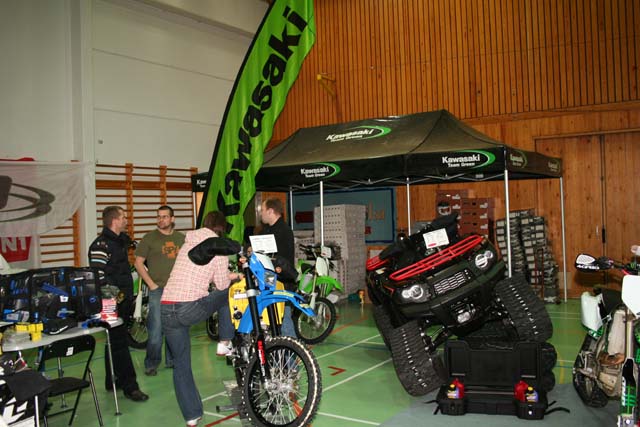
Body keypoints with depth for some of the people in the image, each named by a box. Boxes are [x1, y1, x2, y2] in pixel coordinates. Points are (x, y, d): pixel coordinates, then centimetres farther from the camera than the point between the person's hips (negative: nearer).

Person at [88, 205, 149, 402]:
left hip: (123, 300, 10)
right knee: (119, 343, -6)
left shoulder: (121, 240, 15)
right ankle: (129, 386, -3)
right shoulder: (101, 244, -15)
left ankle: (112, 381, 27)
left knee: (116, 341, 16)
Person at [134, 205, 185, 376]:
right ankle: (151, 364, 6)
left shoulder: (182, 238, 11)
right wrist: (151, 284, -8)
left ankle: (172, 360, 22)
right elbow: (138, 263, -1)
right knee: (156, 329, -6)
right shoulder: (149, 238, 0)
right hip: (158, 290, -4)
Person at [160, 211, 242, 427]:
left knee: (181, 364, 16)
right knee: (226, 294, 24)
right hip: (192, 309, -5)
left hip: (166, 310, 5)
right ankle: (226, 342, 26)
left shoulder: (188, 243, 17)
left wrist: (233, 275, 33)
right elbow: (222, 284, 0)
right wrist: (233, 276, 23)